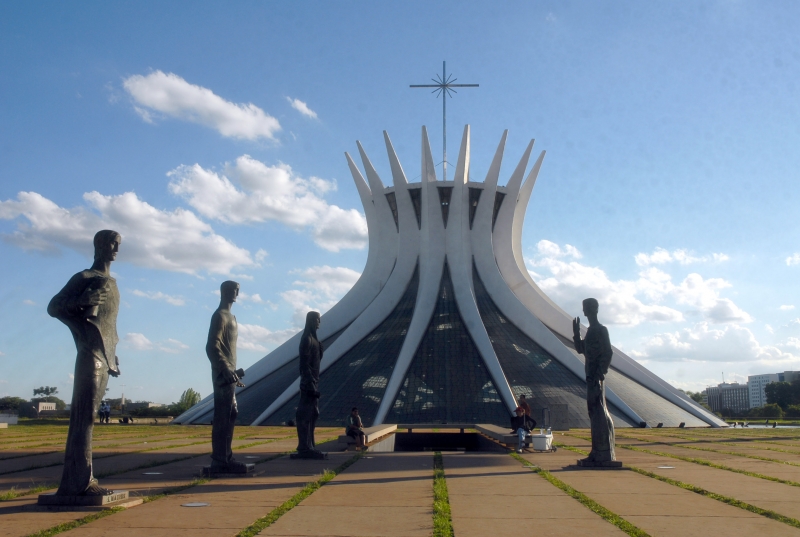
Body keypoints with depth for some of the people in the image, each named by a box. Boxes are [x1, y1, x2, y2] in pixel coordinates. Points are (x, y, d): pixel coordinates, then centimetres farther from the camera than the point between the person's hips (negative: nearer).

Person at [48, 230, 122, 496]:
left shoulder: (111, 284, 23)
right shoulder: (84, 278, 0)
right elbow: (53, 307, -3)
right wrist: (80, 301, -22)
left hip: (105, 358, 8)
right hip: (90, 355, -8)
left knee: (87, 417, 6)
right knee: (84, 416, -12)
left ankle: (79, 480, 9)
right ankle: (79, 481, -13)